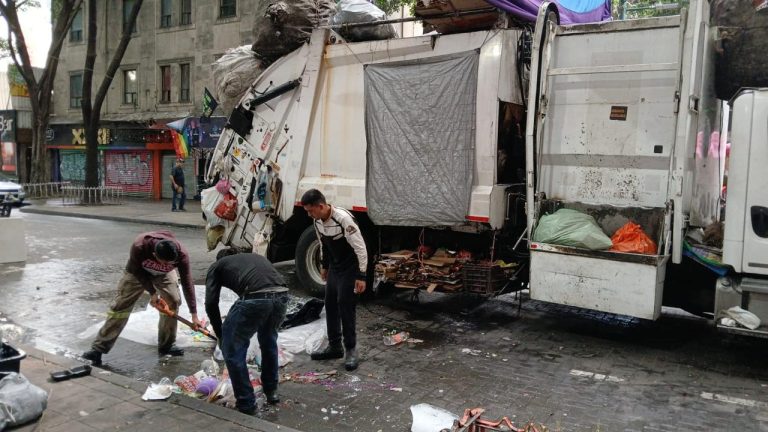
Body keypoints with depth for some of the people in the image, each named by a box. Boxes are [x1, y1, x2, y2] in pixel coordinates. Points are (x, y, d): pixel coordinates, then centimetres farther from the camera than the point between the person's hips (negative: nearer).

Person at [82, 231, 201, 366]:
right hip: (138, 271, -2)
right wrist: (152, 292, -22)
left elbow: (187, 282, -28)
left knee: (173, 301, -11)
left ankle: (166, 345, 5)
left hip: (163, 274, 2)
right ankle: (98, 348, 1)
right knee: (121, 304, -6)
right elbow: (137, 271, -22)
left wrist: (194, 314, -26)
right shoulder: (139, 246, -43)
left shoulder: (181, 254, -38)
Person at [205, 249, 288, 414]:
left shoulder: (217, 266, 27)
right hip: (282, 296, 5)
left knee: (232, 349, 17)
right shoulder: (256, 257, 39)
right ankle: (271, 392, 42)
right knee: (269, 340, 33)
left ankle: (246, 403, 22)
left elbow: (211, 303, 16)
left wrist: (221, 335, 29)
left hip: (255, 299, -5)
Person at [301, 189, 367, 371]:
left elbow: (360, 248, -25)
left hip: (349, 268, -8)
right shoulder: (318, 221, -4)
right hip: (334, 267, 8)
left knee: (345, 307, -8)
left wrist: (361, 276, -24)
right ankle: (334, 347, 22)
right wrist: (324, 266, 20)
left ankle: (351, 350, 4)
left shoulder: (344, 219, -29)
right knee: (330, 305, 11)